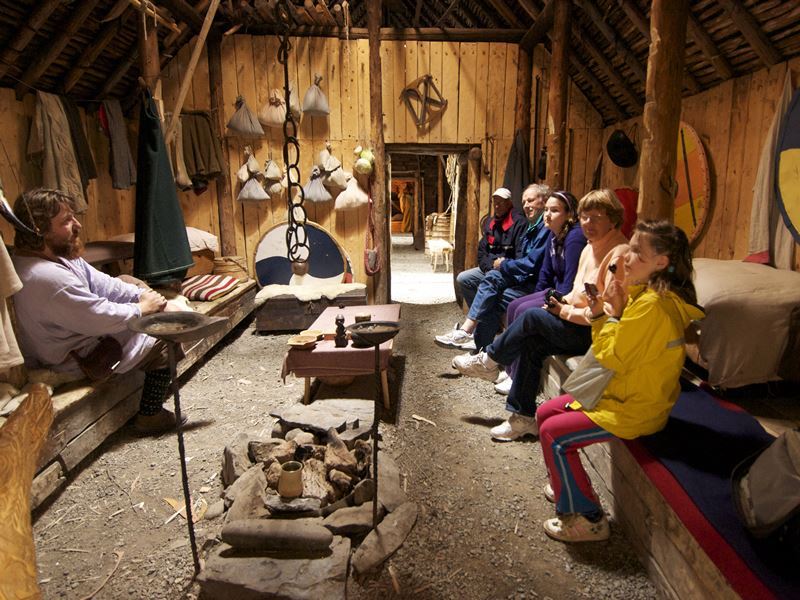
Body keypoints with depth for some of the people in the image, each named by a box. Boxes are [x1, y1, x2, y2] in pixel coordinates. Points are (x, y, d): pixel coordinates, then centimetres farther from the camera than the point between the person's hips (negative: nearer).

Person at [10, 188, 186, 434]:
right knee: (164, 345, -6)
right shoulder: (47, 277, -33)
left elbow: (101, 283, 4)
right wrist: (142, 308, -13)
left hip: (87, 331, 10)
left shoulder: (59, 255, -2)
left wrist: (143, 295, -8)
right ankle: (150, 416, 10)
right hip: (78, 359, -10)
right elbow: (104, 319, -29)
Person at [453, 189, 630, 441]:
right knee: (530, 343, -11)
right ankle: (523, 417, -3)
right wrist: (563, 301, -2)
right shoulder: (590, 248, 12)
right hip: (580, 326, 9)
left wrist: (564, 311, -16)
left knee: (532, 316, -18)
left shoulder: (618, 255, -18)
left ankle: (489, 361, 4)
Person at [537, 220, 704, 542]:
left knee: (553, 434, -14)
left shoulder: (653, 305, -26)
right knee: (545, 412, 10)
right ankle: (565, 487, 29)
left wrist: (614, 315, -12)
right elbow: (614, 349, 11)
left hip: (635, 409, -10)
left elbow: (612, 359, -23)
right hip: (621, 392, 10)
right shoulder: (645, 292, 6)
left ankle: (587, 518, 3)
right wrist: (599, 314, -3)